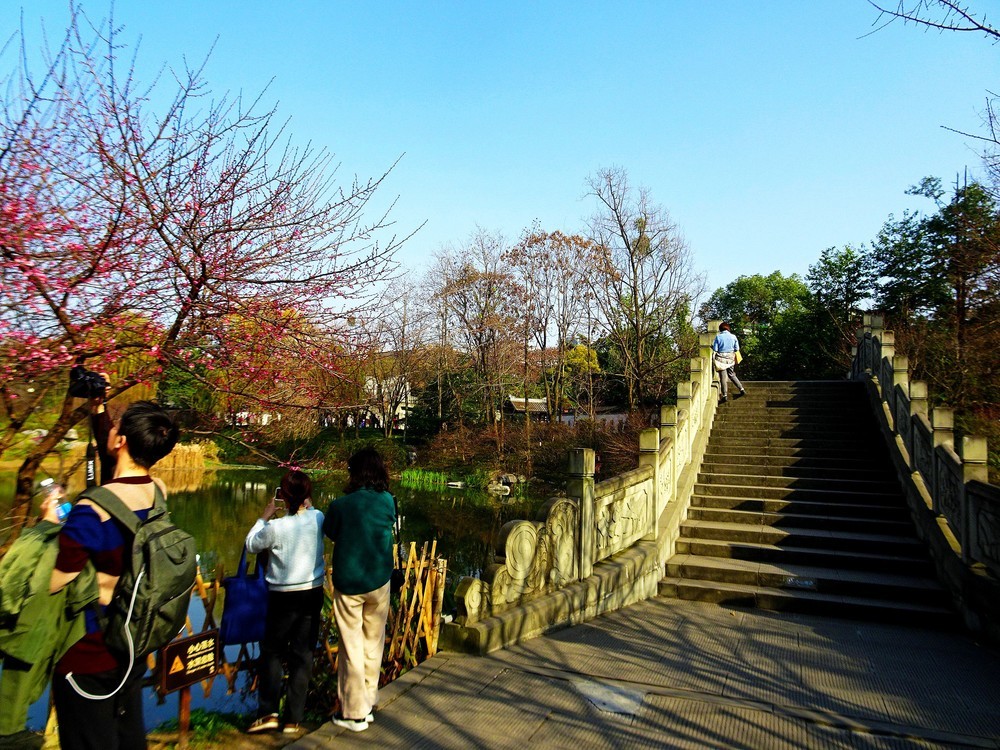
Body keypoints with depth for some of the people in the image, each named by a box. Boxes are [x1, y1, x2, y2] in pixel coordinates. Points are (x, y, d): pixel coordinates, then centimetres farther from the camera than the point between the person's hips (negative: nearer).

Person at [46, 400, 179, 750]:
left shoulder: (92, 510, -26)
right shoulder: (159, 492, -5)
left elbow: (49, 583, -21)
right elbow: (120, 484, 17)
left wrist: (51, 525, -6)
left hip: (87, 655, -6)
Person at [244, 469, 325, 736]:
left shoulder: (275, 527, -19)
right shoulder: (318, 518, -8)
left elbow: (251, 545, 0)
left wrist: (264, 517, 7)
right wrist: (306, 505, 13)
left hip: (284, 596, -3)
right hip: (313, 593, 4)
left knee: (272, 652, 16)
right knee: (303, 654, 11)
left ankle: (268, 712, 13)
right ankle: (293, 719, 18)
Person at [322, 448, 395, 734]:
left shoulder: (340, 505, -16)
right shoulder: (388, 502, -9)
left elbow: (330, 533, 1)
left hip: (348, 584, -2)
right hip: (379, 582, 3)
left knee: (352, 646, 10)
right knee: (373, 644, 18)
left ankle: (355, 713, 21)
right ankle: (368, 703, 31)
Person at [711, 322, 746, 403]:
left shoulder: (718, 337, -8)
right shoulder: (733, 337, -2)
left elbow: (715, 349, -9)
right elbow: (737, 349, 2)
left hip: (721, 358, -3)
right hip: (730, 358, 3)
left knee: (723, 377, 1)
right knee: (731, 374, 21)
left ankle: (725, 396, 1)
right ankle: (742, 389, 18)